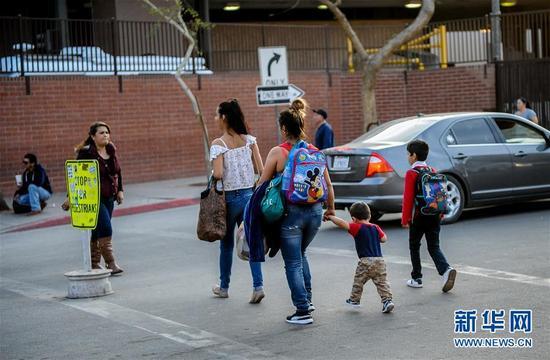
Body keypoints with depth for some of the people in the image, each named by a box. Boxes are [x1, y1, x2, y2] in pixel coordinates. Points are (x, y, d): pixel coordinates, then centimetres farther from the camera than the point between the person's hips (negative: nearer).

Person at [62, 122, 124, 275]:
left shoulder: (111, 150, 7)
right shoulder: (86, 153, -13)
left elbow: (117, 171, 18)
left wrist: (120, 190, 14)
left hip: (109, 197, 7)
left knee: (98, 230, 13)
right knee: (105, 229, -14)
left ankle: (94, 263, 22)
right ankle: (110, 263, -12)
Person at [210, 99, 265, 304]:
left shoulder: (218, 144, -11)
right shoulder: (249, 139, 2)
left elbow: (218, 174, -20)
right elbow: (261, 169, -3)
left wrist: (212, 180, 0)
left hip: (230, 198, -3)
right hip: (250, 195, 3)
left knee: (227, 243, 12)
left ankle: (223, 287, 26)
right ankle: (258, 286, -5)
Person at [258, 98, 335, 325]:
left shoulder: (277, 153, -9)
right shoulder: (314, 152, 4)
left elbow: (263, 185, -5)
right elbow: (328, 185, 8)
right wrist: (330, 208, 23)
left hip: (290, 213, -5)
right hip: (315, 211, 5)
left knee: (293, 263, 6)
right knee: (300, 254, 27)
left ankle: (303, 311, 5)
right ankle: (307, 299, 27)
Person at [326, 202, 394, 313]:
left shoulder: (357, 228, -7)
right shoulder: (376, 228, 9)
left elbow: (342, 223, -16)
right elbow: (384, 239, 12)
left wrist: (330, 216, -5)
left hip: (366, 261, -5)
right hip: (380, 260, 5)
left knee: (358, 281, 12)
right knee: (382, 282, 6)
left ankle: (354, 300, 22)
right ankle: (387, 300, -3)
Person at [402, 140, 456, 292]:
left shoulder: (411, 173, -10)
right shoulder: (433, 171, 8)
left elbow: (408, 198, -12)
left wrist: (405, 218, -7)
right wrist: (440, 214, 20)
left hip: (419, 217, -5)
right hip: (435, 216, 5)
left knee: (414, 246, 12)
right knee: (434, 247, 7)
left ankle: (416, 278, 16)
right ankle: (446, 270, -16)